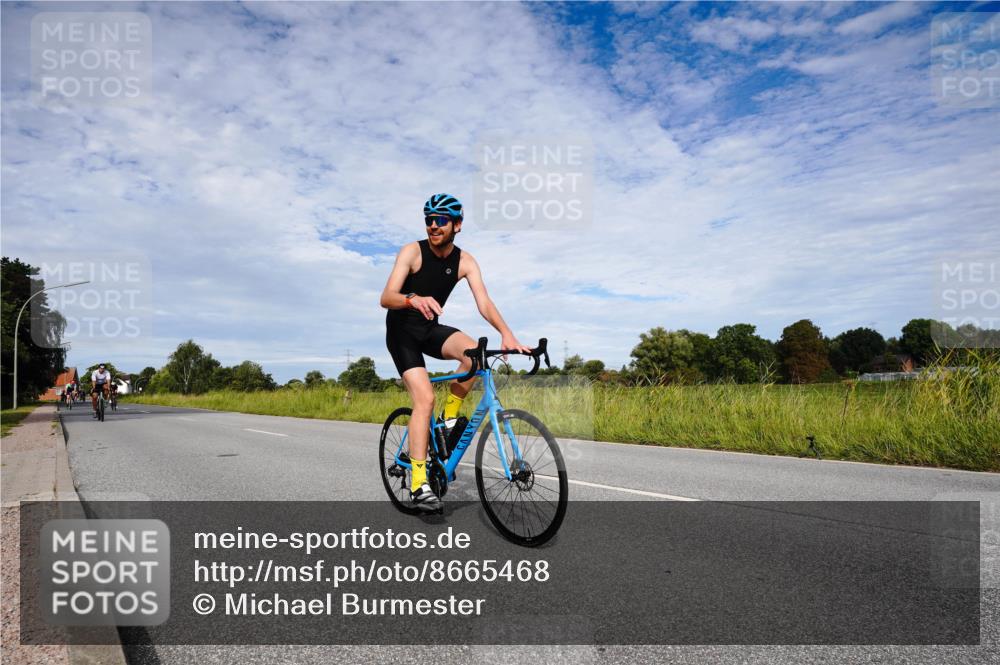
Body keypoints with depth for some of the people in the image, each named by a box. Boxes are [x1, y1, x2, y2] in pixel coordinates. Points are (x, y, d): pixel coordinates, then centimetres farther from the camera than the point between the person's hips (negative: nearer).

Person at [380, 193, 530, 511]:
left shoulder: (465, 262, -6)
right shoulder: (412, 252, -16)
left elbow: (484, 303, -17)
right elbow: (385, 298, -26)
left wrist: (506, 333, -35)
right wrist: (413, 299, -49)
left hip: (431, 329, 4)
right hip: (402, 331, -3)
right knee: (425, 398, -20)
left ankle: (448, 419, -5)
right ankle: (418, 484, -16)